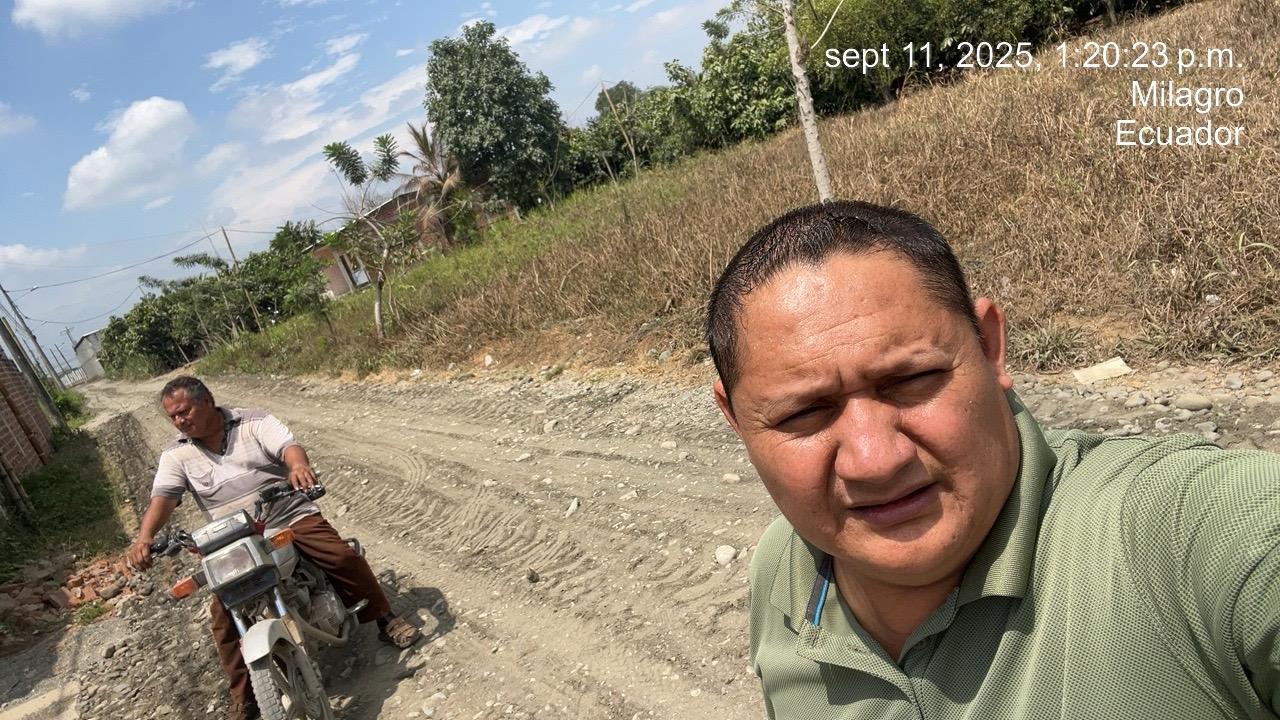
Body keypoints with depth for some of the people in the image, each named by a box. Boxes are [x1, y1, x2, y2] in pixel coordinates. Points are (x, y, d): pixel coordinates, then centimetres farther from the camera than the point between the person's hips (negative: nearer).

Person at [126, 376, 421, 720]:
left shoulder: (252, 421, -3)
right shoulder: (175, 455, 4)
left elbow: (287, 445, -19)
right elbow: (161, 497, -10)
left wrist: (298, 464, -45)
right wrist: (145, 536, -32)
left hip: (290, 516, -2)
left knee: (343, 557, -17)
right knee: (223, 613, -11)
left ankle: (385, 619, 3)